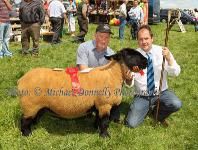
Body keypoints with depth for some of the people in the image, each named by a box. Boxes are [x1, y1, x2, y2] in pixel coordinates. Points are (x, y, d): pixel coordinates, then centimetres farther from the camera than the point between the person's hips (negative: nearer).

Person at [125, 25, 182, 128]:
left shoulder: (161, 51, -6)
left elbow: (175, 73, -12)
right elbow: (130, 83, -6)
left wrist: (168, 59, -30)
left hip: (161, 93, 0)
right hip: (141, 97, 0)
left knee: (176, 104, -29)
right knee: (132, 123, -16)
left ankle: (159, 114, 6)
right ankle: (147, 108, 17)